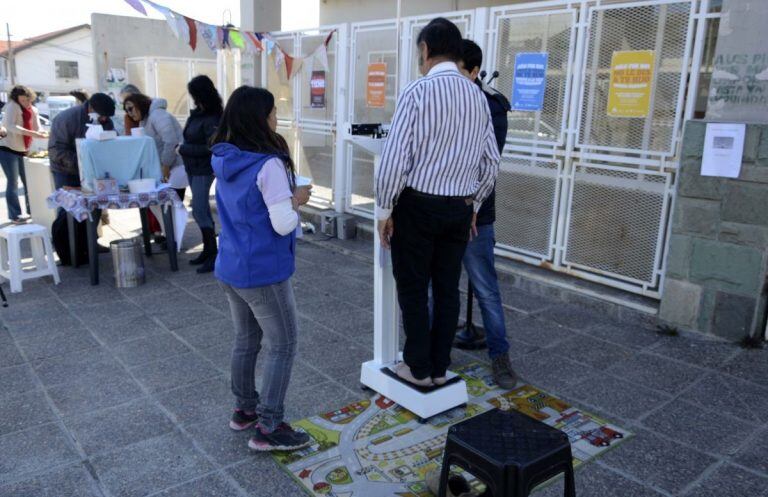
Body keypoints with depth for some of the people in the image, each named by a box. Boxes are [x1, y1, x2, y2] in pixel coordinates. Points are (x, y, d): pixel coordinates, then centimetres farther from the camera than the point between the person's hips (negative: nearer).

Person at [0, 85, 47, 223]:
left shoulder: (33, 110, 6)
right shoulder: (12, 106, -13)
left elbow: (37, 129, 2)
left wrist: (42, 134, -22)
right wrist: (32, 133, -36)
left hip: (23, 151, 6)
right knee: (13, 182, -7)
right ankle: (15, 216, -4)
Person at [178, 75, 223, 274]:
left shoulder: (212, 119, -18)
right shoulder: (198, 112, 6)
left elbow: (210, 148, -22)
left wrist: (184, 149, -15)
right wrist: (184, 147, 0)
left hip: (204, 170, -9)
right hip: (193, 168, 9)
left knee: (199, 211, -9)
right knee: (202, 209, 13)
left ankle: (213, 254, -1)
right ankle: (208, 250, 23)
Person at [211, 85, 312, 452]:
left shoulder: (223, 160, 5)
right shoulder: (268, 165, -21)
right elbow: (284, 224, -22)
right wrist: (297, 199, -4)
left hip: (229, 269, 8)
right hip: (263, 273, -8)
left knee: (246, 339, 21)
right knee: (283, 346, 4)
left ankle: (244, 408, 35)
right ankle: (268, 428, 11)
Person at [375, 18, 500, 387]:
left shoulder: (418, 91, -12)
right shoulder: (478, 97, 7)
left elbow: (395, 158, -16)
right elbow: (491, 163, 9)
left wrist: (384, 209, -6)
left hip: (419, 205, -5)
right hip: (460, 208, 6)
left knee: (412, 288, 8)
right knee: (447, 288, 13)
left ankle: (419, 368, 19)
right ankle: (439, 367, 24)